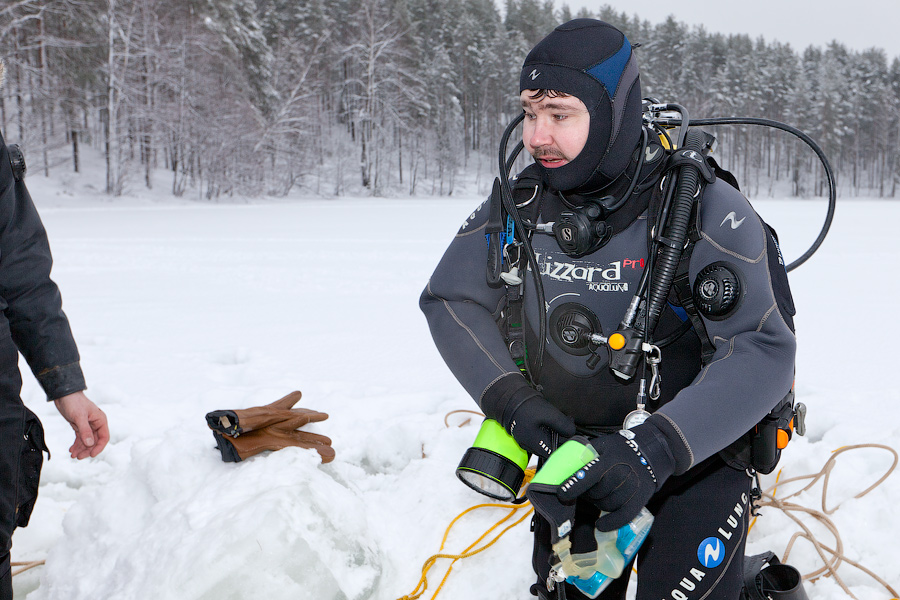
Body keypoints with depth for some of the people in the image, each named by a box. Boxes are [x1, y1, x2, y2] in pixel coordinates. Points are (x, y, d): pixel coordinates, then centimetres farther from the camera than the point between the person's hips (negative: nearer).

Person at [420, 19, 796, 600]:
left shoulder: (704, 208, -21)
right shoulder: (519, 203, -8)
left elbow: (763, 354, -25)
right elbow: (449, 301, 2)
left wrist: (654, 449, -36)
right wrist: (512, 399, -13)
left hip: (697, 457, -4)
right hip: (573, 450, 4)